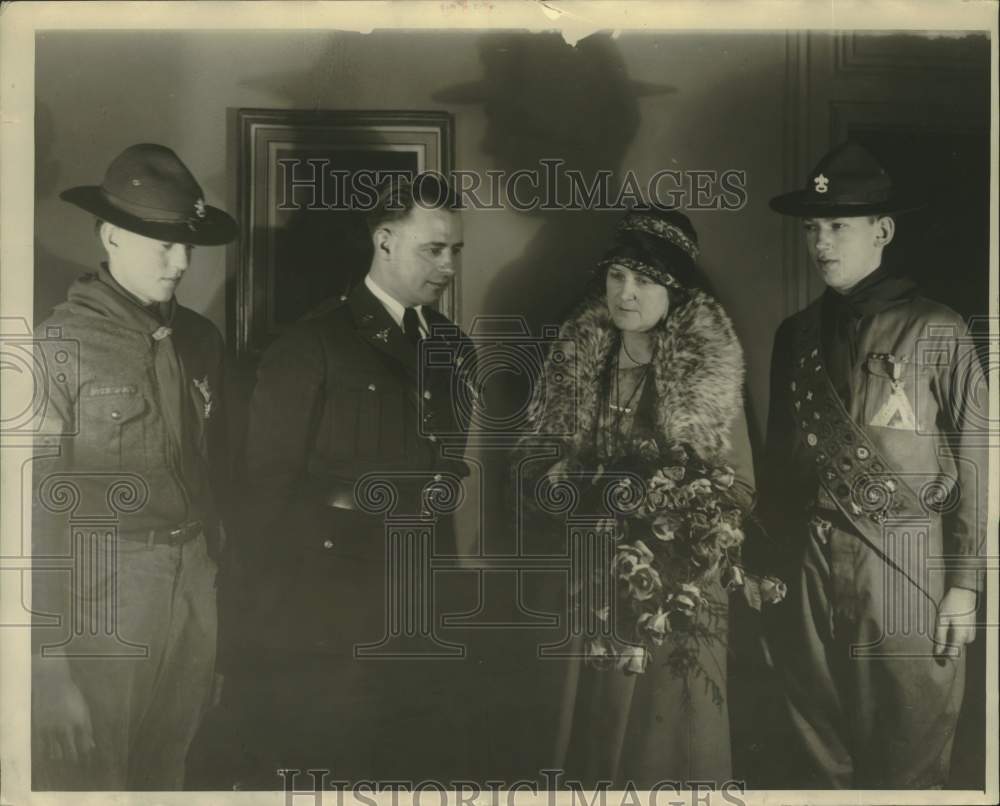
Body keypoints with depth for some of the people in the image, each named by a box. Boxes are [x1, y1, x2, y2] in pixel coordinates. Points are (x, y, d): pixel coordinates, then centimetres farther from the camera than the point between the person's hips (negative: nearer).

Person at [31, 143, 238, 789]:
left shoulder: (201, 339, 6)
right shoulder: (60, 346, -10)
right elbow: (37, 506, -11)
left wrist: (223, 577, 10)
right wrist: (49, 659, -13)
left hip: (197, 585, 5)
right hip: (102, 594, -5)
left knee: (166, 772, 17)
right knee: (85, 776, 7)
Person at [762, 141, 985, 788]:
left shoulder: (936, 331, -5)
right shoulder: (796, 334, 9)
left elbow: (973, 465, -6)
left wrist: (963, 584, -8)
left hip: (907, 565, -4)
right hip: (811, 567, 4)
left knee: (910, 760, 7)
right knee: (819, 754, 14)